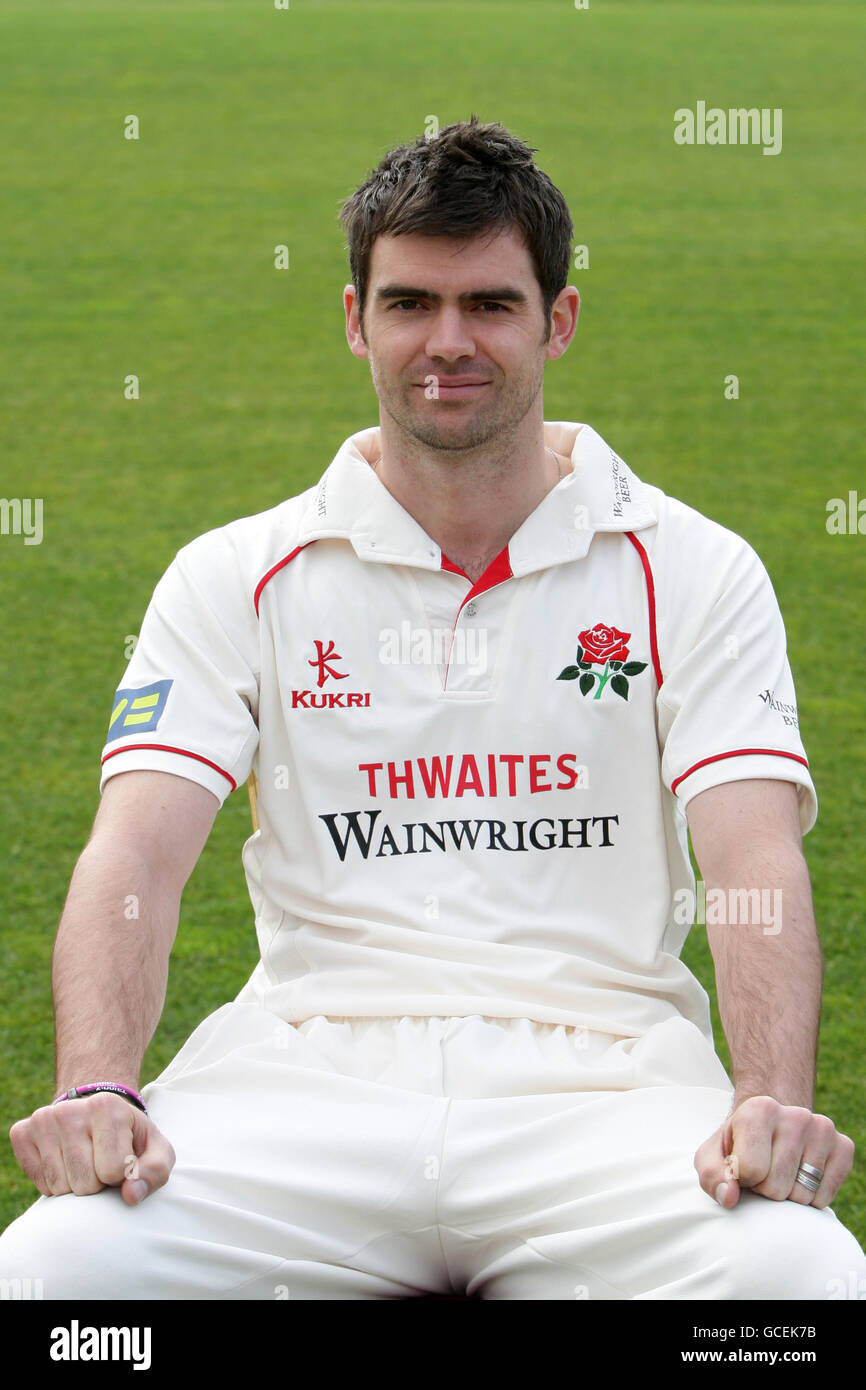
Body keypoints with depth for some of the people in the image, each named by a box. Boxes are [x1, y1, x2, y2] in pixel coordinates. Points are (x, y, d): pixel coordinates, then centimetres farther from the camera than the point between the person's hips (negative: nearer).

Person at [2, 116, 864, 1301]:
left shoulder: (695, 572, 10)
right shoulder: (236, 578, 13)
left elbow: (757, 862, -2)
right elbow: (136, 854, 1)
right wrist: (96, 1089, -20)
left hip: (600, 1074, 0)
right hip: (307, 1069, 1)